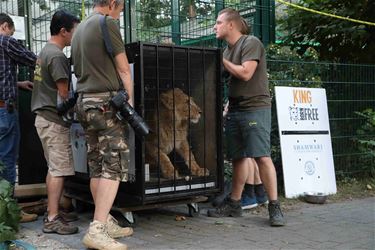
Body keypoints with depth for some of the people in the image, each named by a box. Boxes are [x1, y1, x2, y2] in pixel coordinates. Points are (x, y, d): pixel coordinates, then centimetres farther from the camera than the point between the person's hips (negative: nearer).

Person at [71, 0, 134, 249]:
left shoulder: (80, 29, 18)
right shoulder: (108, 23, -6)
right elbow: (124, 69, -6)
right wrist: (130, 100, 1)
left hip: (85, 101, 8)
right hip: (106, 102, -8)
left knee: (97, 167, 8)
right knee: (114, 166, -9)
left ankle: (106, 223, 13)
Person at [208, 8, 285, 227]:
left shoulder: (251, 43, -5)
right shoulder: (228, 50, 19)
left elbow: (245, 73, -16)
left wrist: (222, 60, -6)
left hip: (255, 108, -8)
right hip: (235, 109, 8)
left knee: (262, 156, -12)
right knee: (238, 157, 10)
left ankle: (275, 207, -6)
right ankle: (234, 204, 17)